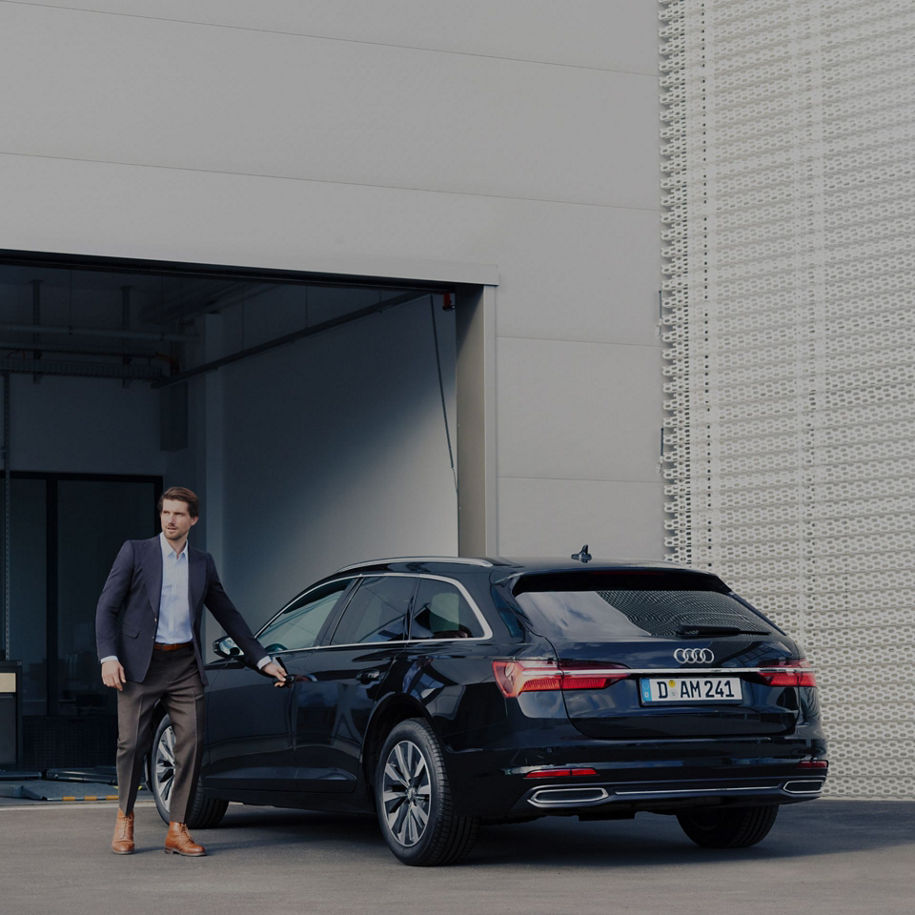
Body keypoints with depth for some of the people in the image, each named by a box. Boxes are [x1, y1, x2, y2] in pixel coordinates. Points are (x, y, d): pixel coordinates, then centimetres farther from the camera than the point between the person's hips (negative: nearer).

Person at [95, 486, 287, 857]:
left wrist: (263, 660, 16)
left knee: (190, 745, -5)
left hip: (185, 666, 3)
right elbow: (107, 606, -1)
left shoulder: (203, 563, 13)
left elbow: (228, 615, 20)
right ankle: (124, 818, 18)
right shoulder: (135, 552, 2)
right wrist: (108, 656, -13)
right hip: (140, 663, -3)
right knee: (132, 743, -4)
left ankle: (177, 830, 2)